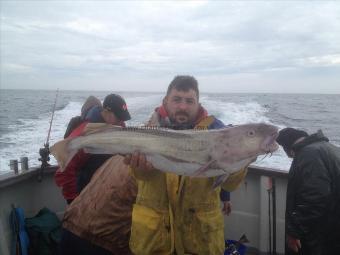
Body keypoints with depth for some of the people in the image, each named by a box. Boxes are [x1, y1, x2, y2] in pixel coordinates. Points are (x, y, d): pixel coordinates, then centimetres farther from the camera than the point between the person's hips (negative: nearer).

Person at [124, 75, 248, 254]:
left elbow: (229, 184, -11)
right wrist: (139, 166, -43)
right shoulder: (152, 127, -4)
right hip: (154, 226, 1)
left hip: (201, 228, 0)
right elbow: (145, 174, -20)